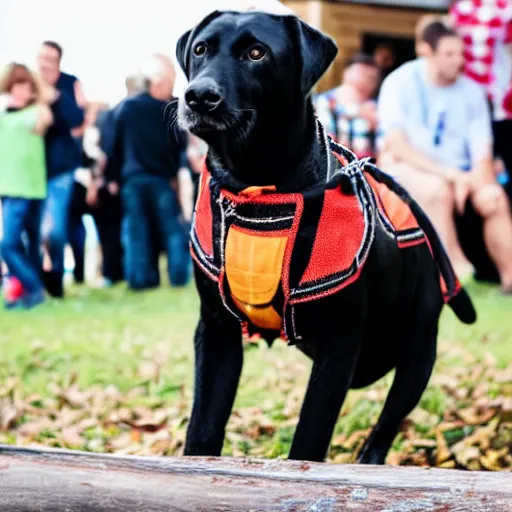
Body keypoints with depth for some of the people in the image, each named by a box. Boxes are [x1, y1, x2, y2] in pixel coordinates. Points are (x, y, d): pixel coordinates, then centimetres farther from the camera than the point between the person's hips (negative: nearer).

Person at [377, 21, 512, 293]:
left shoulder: (471, 91, 0)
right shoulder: (401, 82, -9)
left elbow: (482, 154, -1)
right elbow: (397, 145, -16)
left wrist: (471, 180, -25)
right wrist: (450, 174, -25)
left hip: (457, 172, 3)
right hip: (407, 166, -3)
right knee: (438, 189, -36)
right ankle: (458, 270, -34)